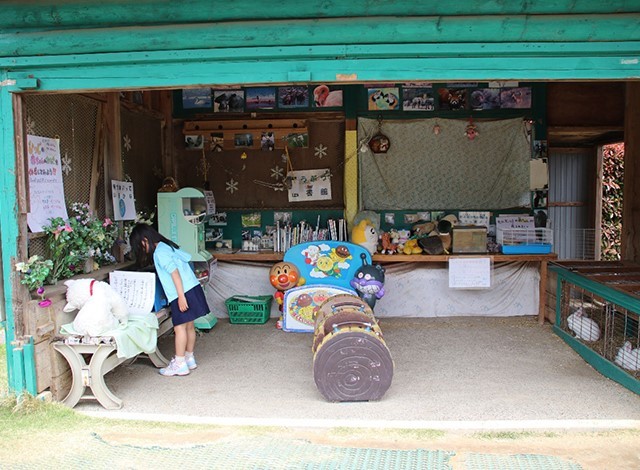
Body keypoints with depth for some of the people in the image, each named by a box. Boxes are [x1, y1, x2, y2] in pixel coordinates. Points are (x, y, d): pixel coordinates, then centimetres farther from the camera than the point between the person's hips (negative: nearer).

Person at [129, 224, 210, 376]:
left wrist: (181, 297, -21)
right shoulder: (167, 245, 15)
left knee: (179, 327, -4)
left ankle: (180, 365, -1)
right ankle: (189, 358, 24)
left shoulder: (159, 253, -12)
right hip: (192, 288, 9)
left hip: (183, 292, -9)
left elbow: (175, 273, -19)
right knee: (189, 325, 15)